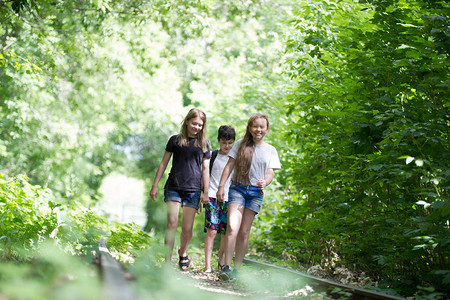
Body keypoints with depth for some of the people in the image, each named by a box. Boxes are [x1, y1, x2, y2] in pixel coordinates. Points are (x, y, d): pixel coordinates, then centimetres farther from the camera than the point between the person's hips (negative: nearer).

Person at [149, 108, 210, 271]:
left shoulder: (204, 144, 11)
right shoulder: (175, 140, 8)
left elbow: (205, 169, 11)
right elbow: (163, 164, 10)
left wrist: (205, 192, 6)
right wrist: (155, 185, 6)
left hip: (193, 190, 1)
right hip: (173, 188, -1)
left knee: (187, 228, -1)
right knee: (172, 224, -13)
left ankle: (183, 253, 27)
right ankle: (168, 261, -13)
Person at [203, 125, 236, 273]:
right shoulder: (212, 156, 6)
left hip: (229, 200, 2)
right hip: (212, 197, -2)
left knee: (226, 233, 2)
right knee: (211, 231, -10)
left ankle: (221, 263, 19)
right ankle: (207, 266, -10)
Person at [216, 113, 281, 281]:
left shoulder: (270, 150, 10)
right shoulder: (241, 144, 7)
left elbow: (270, 173, 4)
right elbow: (229, 166, 7)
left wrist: (265, 182, -19)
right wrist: (221, 186, -2)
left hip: (255, 193, 1)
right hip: (237, 189, -1)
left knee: (244, 232, 2)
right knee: (232, 227, -18)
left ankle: (236, 269, 7)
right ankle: (226, 267, -21)